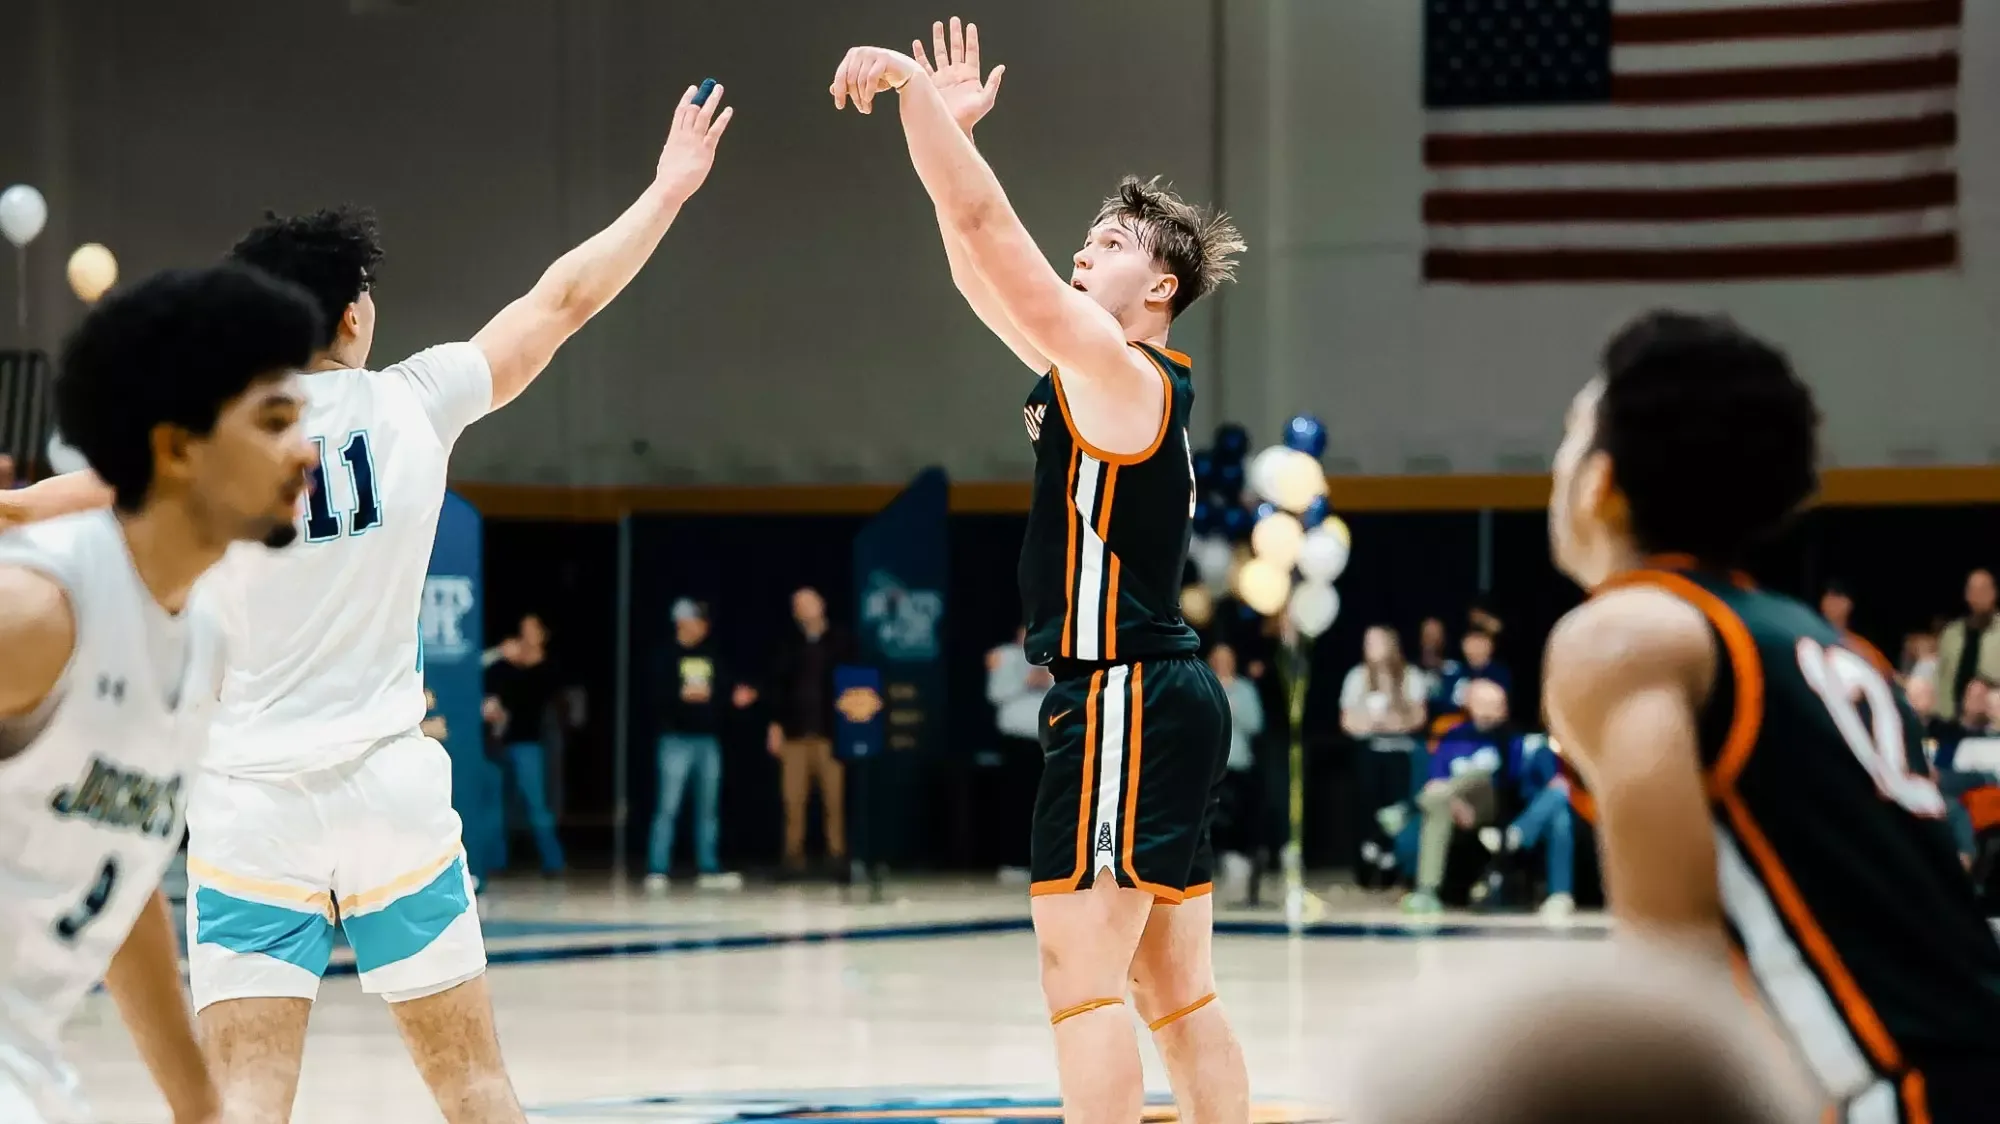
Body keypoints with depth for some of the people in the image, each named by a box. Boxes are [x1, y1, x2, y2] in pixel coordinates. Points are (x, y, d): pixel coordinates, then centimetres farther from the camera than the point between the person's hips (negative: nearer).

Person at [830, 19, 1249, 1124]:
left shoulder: (1123, 375, -10)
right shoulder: (1101, 375, 16)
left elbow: (988, 229, -17)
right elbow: (981, 271, 22)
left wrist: (911, 84, -16)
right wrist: (950, 126, 19)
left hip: (1122, 701, -10)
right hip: (1163, 698, 10)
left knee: (1082, 977, -12)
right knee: (1177, 991, 12)